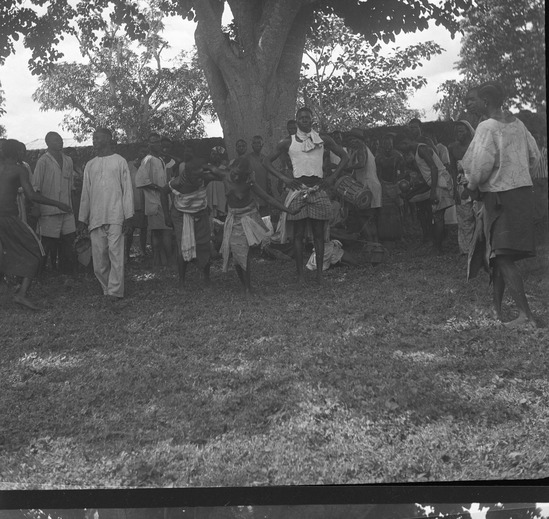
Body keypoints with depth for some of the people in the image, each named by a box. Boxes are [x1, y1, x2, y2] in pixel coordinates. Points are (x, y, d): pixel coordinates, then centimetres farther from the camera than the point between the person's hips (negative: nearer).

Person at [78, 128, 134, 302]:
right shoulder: (90, 165, 16)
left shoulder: (120, 161, 6)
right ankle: (107, 289, 8)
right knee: (99, 256, 0)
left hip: (115, 216, -4)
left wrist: (127, 214, -5)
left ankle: (115, 291, -7)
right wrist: (82, 218, 13)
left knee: (115, 253, -9)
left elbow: (127, 189, 3)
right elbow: (85, 193, 18)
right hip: (95, 218, 4)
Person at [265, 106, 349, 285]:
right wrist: (284, 178, -1)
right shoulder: (288, 142, 5)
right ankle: (300, 274, 2)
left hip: (318, 189, 1)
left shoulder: (323, 139, 7)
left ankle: (319, 273, 8)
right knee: (298, 235, -2)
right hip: (298, 188, -1)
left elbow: (345, 157, 13)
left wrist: (333, 176, 1)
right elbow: (268, 162, 10)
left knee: (319, 234, 2)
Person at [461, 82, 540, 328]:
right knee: (497, 251, 18)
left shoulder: (487, 127, -14)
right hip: (523, 191, 8)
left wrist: (472, 185, -2)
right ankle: (496, 308, 25)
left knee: (502, 258, -9)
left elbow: (483, 163, -20)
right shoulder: (518, 124, 10)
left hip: (499, 196, -8)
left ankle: (526, 314, -17)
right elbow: (534, 156, 16)